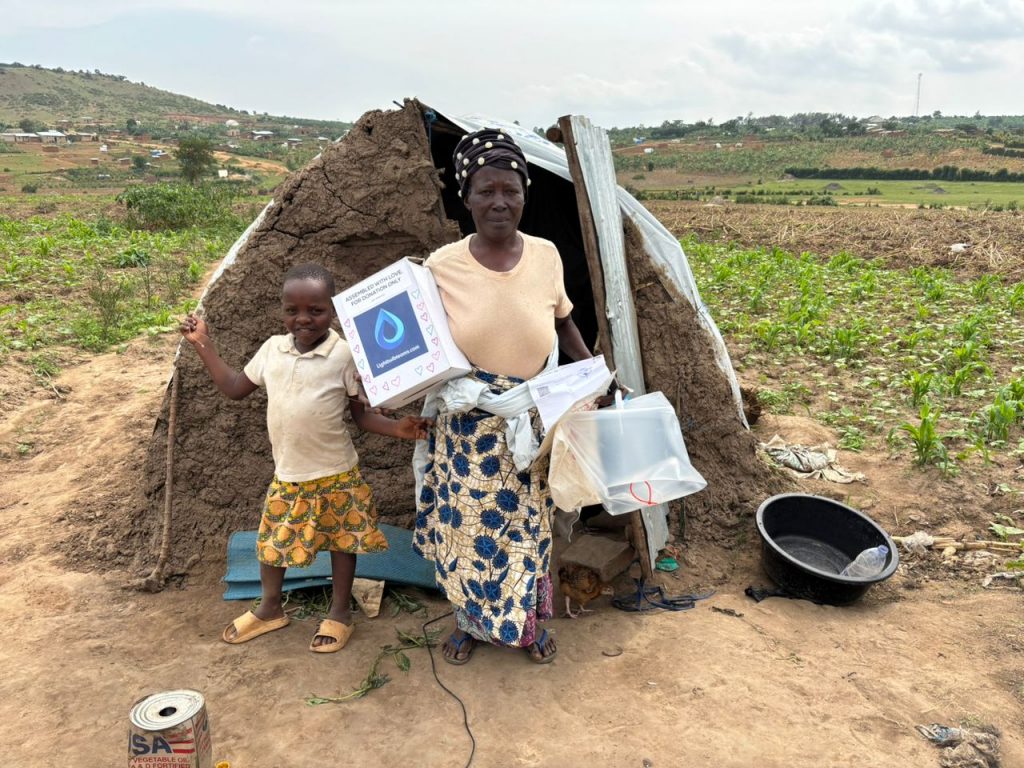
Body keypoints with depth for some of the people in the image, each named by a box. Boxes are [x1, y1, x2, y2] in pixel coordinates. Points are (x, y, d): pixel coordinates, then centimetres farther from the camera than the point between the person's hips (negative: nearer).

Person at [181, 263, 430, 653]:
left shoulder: (344, 355, -14)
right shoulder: (272, 349, -1)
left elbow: (360, 414, -7)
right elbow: (235, 388, 12)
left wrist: (397, 427, -24)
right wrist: (203, 344, 9)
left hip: (335, 475, -4)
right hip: (287, 475, 4)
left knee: (342, 541, 12)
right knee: (272, 540, 16)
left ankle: (340, 613, 32)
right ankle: (270, 608, 40)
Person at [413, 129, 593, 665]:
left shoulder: (546, 256, -5)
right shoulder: (441, 267, -11)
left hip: (532, 428, 2)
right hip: (465, 428, -1)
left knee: (528, 526, 16)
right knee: (466, 527, 13)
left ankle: (529, 620, 41)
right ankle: (469, 621, 39)